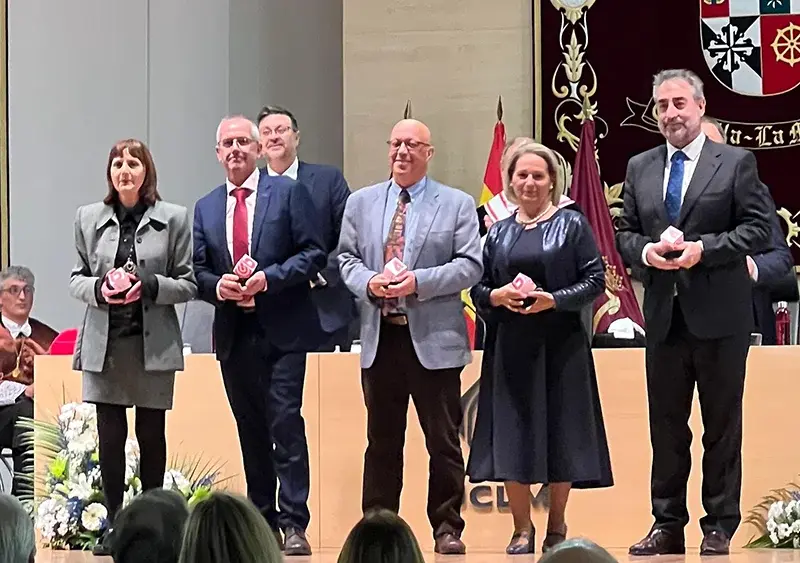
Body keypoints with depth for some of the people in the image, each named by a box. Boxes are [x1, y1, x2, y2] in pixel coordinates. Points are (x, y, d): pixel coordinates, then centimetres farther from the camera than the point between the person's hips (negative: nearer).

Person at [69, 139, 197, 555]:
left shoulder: (173, 219, 3)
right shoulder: (88, 218, 9)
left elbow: (188, 284, 3)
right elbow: (76, 278, 13)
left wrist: (148, 286, -14)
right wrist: (98, 288, -9)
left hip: (153, 344, -1)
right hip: (105, 343, 1)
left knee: (151, 435, 4)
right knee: (110, 435, 1)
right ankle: (113, 524, 10)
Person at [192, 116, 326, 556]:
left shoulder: (288, 192, 2)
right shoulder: (206, 208, 14)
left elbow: (313, 253, -4)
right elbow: (198, 271, 12)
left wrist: (269, 278, -16)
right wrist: (216, 286, -10)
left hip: (282, 330, -4)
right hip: (234, 334, 4)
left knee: (285, 421, -11)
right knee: (250, 429, 8)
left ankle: (294, 524, -10)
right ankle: (262, 522, 14)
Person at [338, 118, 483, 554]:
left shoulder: (457, 204, 4)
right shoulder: (361, 203, 13)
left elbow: (470, 265, -4)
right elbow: (346, 258, 12)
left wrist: (419, 281, -15)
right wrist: (369, 283, -9)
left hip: (434, 340, -3)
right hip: (380, 338, 3)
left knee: (443, 440, 0)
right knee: (382, 440, 9)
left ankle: (447, 528, 7)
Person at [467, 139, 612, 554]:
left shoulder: (572, 225, 3)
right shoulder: (499, 232, 12)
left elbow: (595, 281, -2)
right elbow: (477, 287, 13)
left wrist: (553, 299, -16)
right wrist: (496, 296, -9)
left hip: (560, 347, -2)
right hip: (510, 348, 2)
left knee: (560, 435, 0)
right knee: (512, 437, 0)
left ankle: (557, 527, 12)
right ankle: (522, 530, 9)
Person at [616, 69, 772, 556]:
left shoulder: (736, 163, -1)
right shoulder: (639, 168, 11)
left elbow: (758, 228, -6)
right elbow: (625, 233, 13)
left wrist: (704, 248, -17)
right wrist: (644, 251, -9)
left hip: (720, 315, -4)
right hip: (664, 315, 4)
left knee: (722, 425, 3)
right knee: (666, 425, 8)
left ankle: (719, 528, 9)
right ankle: (668, 525, 15)